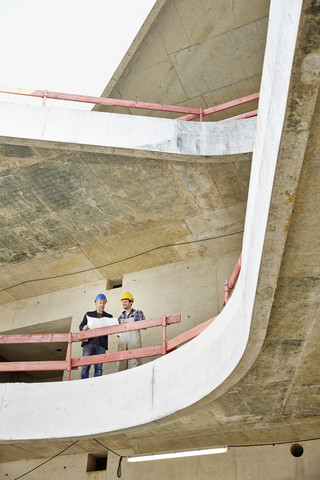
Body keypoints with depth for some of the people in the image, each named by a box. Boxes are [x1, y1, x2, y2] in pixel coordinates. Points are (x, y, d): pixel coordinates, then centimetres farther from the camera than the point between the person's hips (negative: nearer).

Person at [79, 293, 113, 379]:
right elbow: (80, 326, 11)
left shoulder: (108, 316, 18)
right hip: (89, 342, 0)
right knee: (85, 366, -9)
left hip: (101, 344, 0)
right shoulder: (89, 314, 19)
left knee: (98, 367, -5)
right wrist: (83, 328, -12)